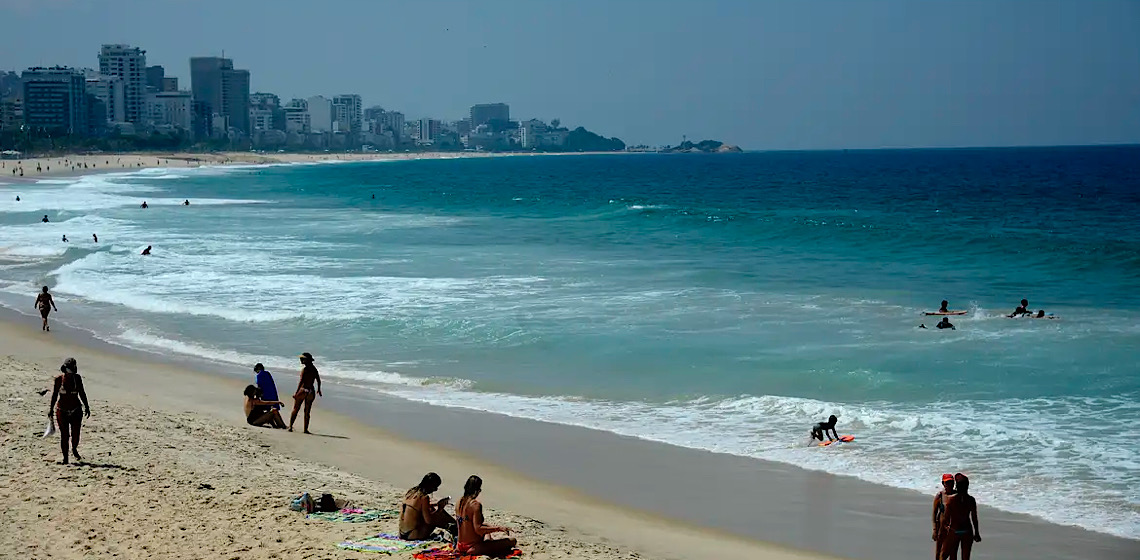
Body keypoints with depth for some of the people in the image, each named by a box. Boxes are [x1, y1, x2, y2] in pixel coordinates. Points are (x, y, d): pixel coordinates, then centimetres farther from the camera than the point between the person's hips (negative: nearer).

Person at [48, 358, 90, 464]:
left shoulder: (77, 378, 1)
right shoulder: (58, 379, -6)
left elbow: (82, 393, 10)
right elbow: (54, 394, -3)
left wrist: (86, 407, 10)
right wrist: (51, 408, -9)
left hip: (76, 410, 2)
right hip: (62, 410, -2)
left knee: (76, 434, -2)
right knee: (64, 435, -4)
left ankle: (74, 450, 29)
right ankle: (65, 457, 9)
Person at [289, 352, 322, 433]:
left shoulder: (304, 369, -11)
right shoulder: (314, 369, 6)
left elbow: (301, 381, -17)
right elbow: (318, 380, 14)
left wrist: (296, 392, -17)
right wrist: (319, 390, 30)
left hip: (303, 390, -5)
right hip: (311, 392, 5)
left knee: (295, 409, 4)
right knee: (307, 412, 10)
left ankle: (290, 426, 0)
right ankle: (305, 429, 9)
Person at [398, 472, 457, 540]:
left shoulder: (411, 491, 7)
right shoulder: (424, 497, -18)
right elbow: (428, 520, -18)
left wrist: (436, 504, 22)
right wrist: (440, 508, -6)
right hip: (414, 535, -8)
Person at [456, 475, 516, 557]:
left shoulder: (459, 502, 5)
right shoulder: (476, 505, -20)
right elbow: (478, 529, -26)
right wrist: (498, 528, -20)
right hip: (473, 548, -9)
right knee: (512, 541, -11)